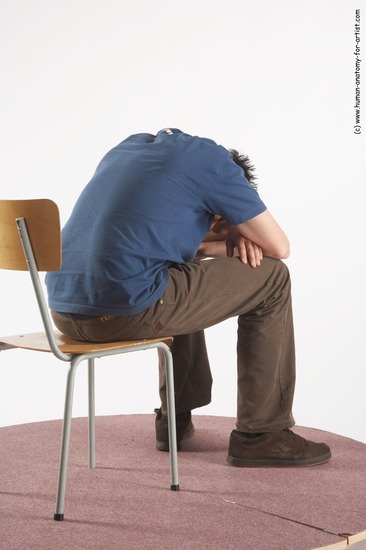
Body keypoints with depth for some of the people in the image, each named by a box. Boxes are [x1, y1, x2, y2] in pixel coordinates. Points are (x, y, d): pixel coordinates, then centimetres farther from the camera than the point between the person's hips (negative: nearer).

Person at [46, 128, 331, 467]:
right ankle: (260, 432, 15)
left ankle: (176, 416, 36)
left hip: (63, 309, 8)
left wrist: (228, 234, 19)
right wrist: (205, 247, 23)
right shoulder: (214, 160, 5)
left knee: (185, 286, 36)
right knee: (271, 279, 10)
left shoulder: (131, 146, 25)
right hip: (125, 312, -8)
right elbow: (278, 247, 9)